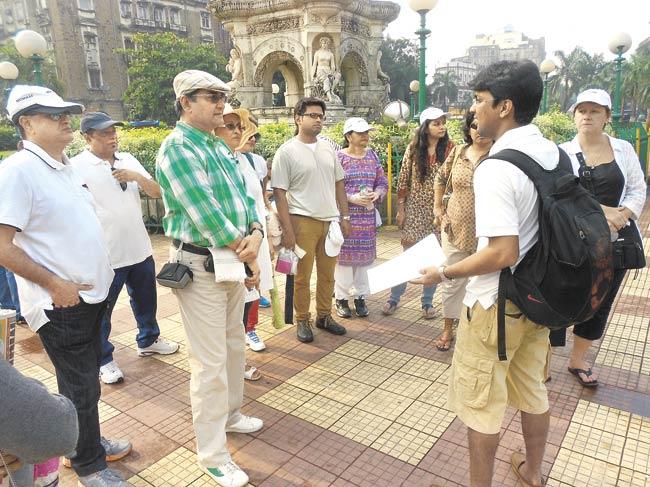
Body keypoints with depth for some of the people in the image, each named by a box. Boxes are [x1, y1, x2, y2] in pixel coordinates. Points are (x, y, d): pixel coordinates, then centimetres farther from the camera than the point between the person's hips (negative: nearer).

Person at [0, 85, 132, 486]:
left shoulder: (65, 166, 9)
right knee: (81, 388, 6)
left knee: (87, 378, 22)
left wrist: (97, 273, 13)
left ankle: (90, 441, 42)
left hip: (91, 292, 8)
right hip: (61, 302, -8)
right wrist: (55, 284, -18)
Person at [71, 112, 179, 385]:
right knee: (101, 310, 9)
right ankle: (104, 360, 27)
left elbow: (156, 193, 6)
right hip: (104, 256, -6)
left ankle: (148, 341, 43)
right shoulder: (77, 167, -10)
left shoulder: (128, 160, 7)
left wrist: (137, 176, -13)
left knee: (145, 299, 22)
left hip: (140, 249, 6)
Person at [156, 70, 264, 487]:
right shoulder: (178, 148, -16)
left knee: (234, 345, 21)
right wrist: (245, 252, -13)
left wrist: (256, 234, -11)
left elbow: (243, 196, 9)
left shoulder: (221, 147, 12)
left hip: (234, 261, 9)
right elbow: (205, 213, -22)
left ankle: (229, 414, 43)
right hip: (200, 267, -9)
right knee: (210, 362, -1)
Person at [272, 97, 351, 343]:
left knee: (327, 274, 14)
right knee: (302, 276, 6)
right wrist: (287, 230, -13)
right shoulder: (286, 152, -6)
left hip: (331, 221, 5)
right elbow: (279, 193, -8)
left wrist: (344, 217, 10)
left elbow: (339, 184, 15)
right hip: (303, 221, -5)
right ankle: (302, 321, 22)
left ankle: (324, 316, 30)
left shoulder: (328, 148, 10)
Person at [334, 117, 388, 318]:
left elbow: (383, 182, 12)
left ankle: (360, 297, 22)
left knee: (363, 255, 9)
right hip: (345, 215, -4)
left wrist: (377, 194, -9)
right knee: (344, 255, 1)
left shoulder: (372, 155, 10)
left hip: (368, 216, 4)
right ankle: (341, 298, 15)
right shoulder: (338, 157, -6)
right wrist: (352, 198, -18)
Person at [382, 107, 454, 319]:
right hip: (415, 208, 0)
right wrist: (400, 209, -1)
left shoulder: (450, 148, -3)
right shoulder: (413, 149, -2)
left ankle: (428, 301, 23)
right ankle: (394, 298, 20)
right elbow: (403, 180, 0)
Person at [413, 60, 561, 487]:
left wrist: (445, 273, -15)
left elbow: (502, 253, -28)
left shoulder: (496, 168, -24)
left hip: (497, 304, -8)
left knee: (481, 402, 9)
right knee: (533, 387, 24)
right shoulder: (555, 154, 2)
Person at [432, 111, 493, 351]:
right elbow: (441, 178, 17)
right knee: (452, 280, 13)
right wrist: (438, 208, 13)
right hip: (455, 228, 3)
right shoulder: (457, 152, 4)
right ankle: (448, 329, 30)